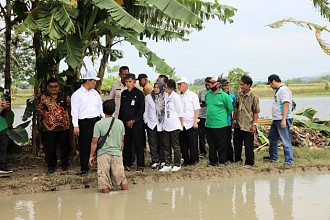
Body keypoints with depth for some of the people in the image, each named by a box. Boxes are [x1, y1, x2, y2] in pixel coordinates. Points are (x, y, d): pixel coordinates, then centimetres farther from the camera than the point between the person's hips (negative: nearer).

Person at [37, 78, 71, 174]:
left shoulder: (65, 97, 6)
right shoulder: (44, 98, 1)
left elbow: (70, 107, 15)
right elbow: (39, 109, 6)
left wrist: (66, 115, 5)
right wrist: (46, 116, -5)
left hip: (64, 126, 2)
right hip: (49, 127, -1)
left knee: (65, 146, 9)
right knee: (50, 148, 2)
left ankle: (65, 164, 25)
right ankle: (51, 166, 15)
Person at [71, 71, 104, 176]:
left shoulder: (95, 93, 14)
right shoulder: (77, 94, -4)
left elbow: (101, 107, 18)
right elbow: (74, 111, -7)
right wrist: (76, 126, -12)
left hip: (97, 120, 5)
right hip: (84, 123, -5)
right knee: (84, 147, 1)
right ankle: (84, 168, 11)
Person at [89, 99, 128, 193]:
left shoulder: (99, 124, -8)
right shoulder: (120, 123, 3)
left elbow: (94, 142, -7)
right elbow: (122, 140, 11)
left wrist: (91, 155, 3)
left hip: (103, 154, -3)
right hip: (117, 153, 3)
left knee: (104, 177, 4)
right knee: (120, 175, 15)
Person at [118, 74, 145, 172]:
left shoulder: (139, 94, -4)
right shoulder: (124, 93, 12)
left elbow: (141, 110, -7)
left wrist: (133, 120, -12)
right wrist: (119, 120, 10)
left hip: (136, 123, -5)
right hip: (125, 123, 5)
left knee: (138, 145, -2)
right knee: (126, 145, 7)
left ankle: (140, 165, 4)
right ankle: (127, 164, 15)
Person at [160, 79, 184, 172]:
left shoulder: (175, 96, -13)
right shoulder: (166, 95, 7)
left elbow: (180, 112, -9)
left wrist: (181, 124, -5)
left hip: (174, 125, -7)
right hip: (166, 125, 7)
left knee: (175, 146, 3)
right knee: (167, 146, 9)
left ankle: (177, 165, 13)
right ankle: (167, 165, 15)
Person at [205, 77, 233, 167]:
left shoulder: (224, 96, -9)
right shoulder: (207, 94, 7)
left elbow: (230, 109, 1)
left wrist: (223, 117, 9)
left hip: (220, 125, -5)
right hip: (208, 124, 5)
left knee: (221, 145, 4)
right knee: (211, 145, 13)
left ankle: (222, 161, 16)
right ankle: (212, 161, 24)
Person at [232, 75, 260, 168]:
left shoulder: (253, 97, -10)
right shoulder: (239, 95, 5)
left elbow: (255, 112, -8)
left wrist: (254, 124, -12)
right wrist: (234, 120, 13)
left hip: (248, 125, -6)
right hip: (238, 124, 6)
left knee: (248, 145, 0)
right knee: (237, 143, 14)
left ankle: (249, 163, 10)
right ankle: (237, 159, 28)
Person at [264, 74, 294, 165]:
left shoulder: (284, 90, -15)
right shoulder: (278, 90, 16)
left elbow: (286, 104, -23)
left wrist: (283, 120, -27)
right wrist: (279, 119, 20)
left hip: (282, 120, -11)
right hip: (276, 119, 11)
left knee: (286, 141, -7)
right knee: (272, 137, 21)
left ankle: (289, 161, -2)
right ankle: (273, 157, 34)